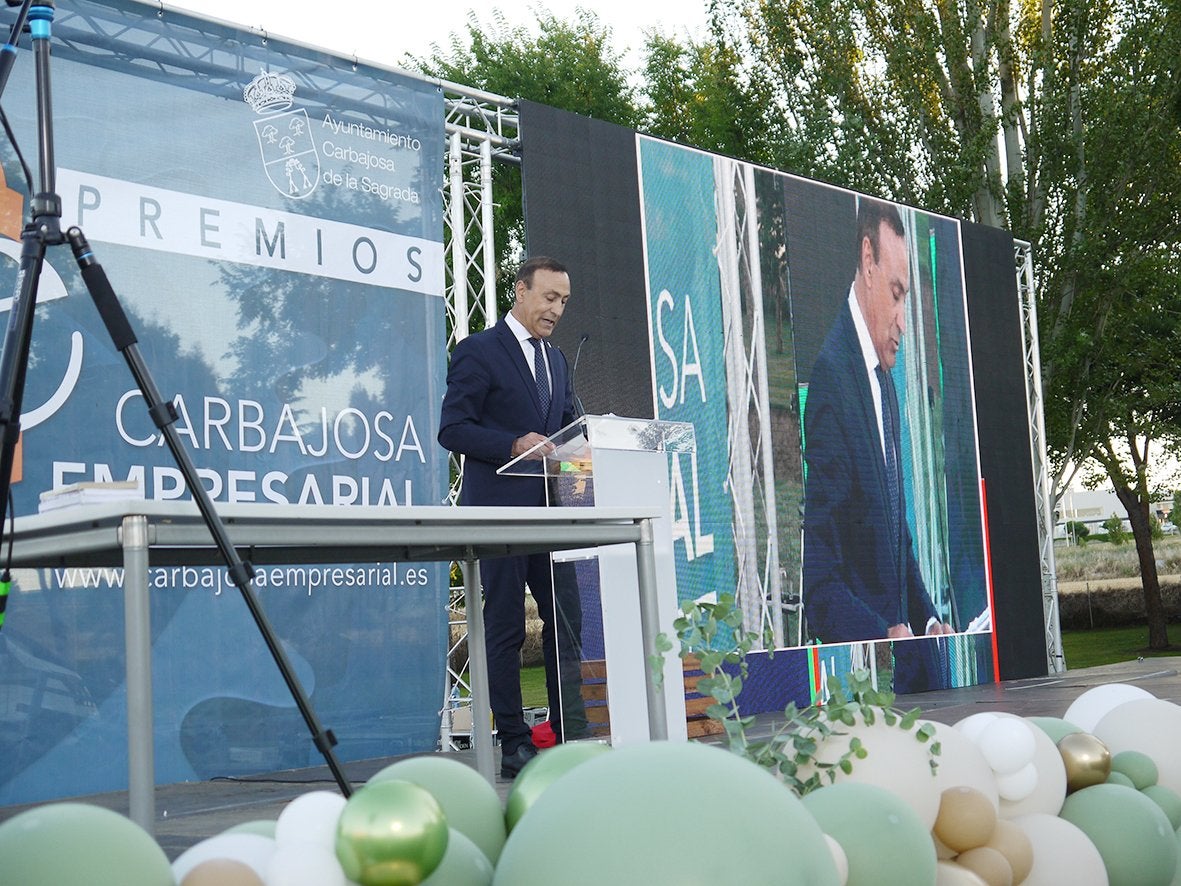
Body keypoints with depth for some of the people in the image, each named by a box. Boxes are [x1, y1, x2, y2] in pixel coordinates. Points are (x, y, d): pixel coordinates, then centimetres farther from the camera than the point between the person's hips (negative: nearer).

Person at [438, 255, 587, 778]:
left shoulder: (556, 360, 21)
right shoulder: (477, 352, -3)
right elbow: (452, 429, -9)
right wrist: (514, 445, -21)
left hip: (550, 509, 7)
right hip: (500, 509, -7)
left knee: (566, 622, 5)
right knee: (505, 628, -2)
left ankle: (571, 737, 11)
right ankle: (513, 744, 5)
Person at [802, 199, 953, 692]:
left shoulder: (886, 385, 16)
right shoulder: (828, 379, -15)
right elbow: (817, 581, -18)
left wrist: (929, 622, 8)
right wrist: (884, 635, -25)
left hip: (899, 643, 8)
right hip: (856, 655, -8)